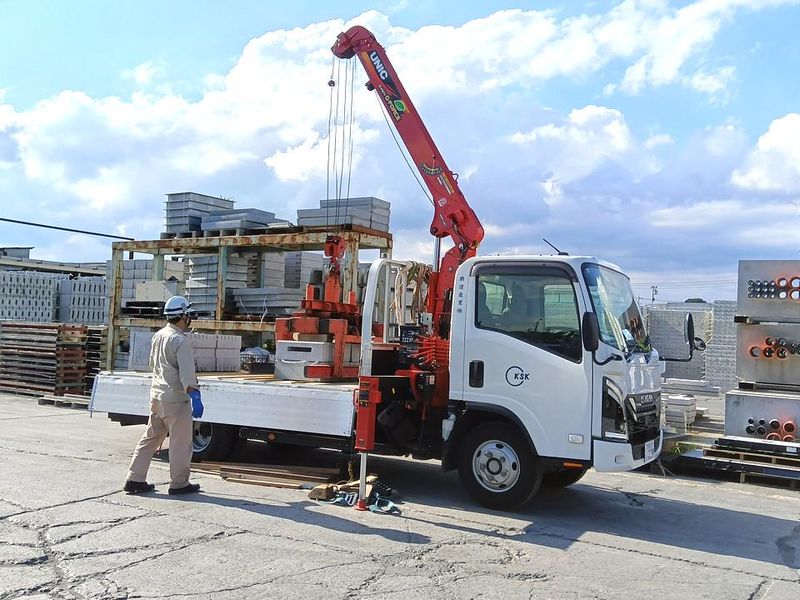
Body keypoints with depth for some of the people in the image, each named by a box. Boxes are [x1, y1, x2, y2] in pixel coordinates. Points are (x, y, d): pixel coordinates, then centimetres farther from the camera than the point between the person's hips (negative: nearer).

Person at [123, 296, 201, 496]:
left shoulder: (158, 336, 9)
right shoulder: (180, 340, -16)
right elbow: (187, 374, -21)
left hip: (156, 395, 9)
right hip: (175, 398, -8)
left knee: (150, 438, 15)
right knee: (180, 441, 2)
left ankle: (135, 479, 17)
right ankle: (179, 484, 10)